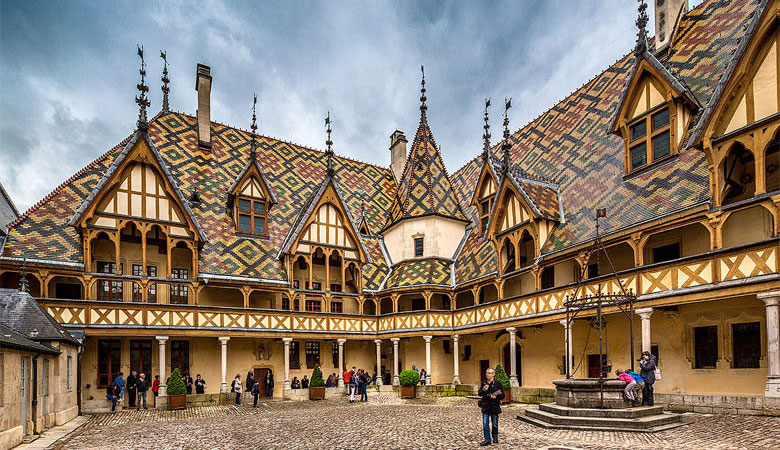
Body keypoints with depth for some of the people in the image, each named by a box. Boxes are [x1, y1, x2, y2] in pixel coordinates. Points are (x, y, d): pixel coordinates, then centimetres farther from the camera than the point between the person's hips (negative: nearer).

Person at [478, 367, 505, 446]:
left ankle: (495, 438, 31)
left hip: (494, 406, -2)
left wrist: (496, 397, -22)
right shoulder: (484, 383, 4)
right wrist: (483, 390, -13)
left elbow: (502, 395, -3)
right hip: (485, 406, 2)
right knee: (485, 424, -1)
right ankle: (487, 439, 8)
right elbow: (479, 394, 8)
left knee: (495, 424, 11)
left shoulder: (497, 383, -5)